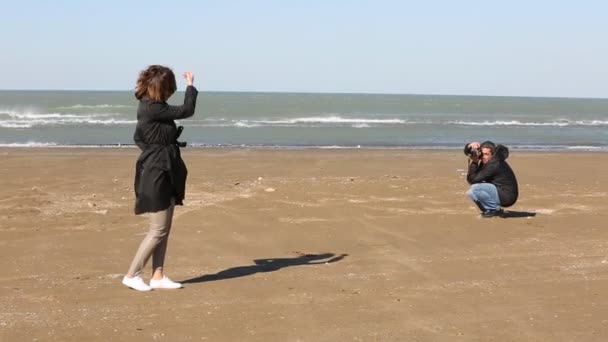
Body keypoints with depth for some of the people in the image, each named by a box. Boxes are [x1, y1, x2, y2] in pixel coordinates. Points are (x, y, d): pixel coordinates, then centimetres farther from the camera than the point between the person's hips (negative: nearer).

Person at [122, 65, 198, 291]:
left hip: (163, 172, 10)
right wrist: (191, 86, -1)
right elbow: (186, 110, -16)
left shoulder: (150, 107, 11)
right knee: (158, 230, -5)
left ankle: (158, 276, 17)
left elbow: (138, 137, 20)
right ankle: (132, 275, 3)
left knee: (164, 229, 12)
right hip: (158, 173, -10)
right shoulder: (152, 109, -20)